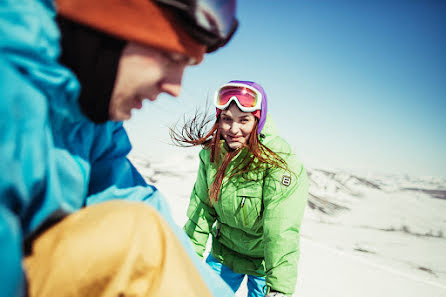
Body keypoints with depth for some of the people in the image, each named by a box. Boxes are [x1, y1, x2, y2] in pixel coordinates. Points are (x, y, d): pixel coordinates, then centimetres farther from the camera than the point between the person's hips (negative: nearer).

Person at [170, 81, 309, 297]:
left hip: (266, 260, -3)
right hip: (224, 254, 4)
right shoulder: (210, 155, -10)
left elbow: (282, 232, -29)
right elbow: (201, 210, -2)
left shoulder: (281, 162, -26)